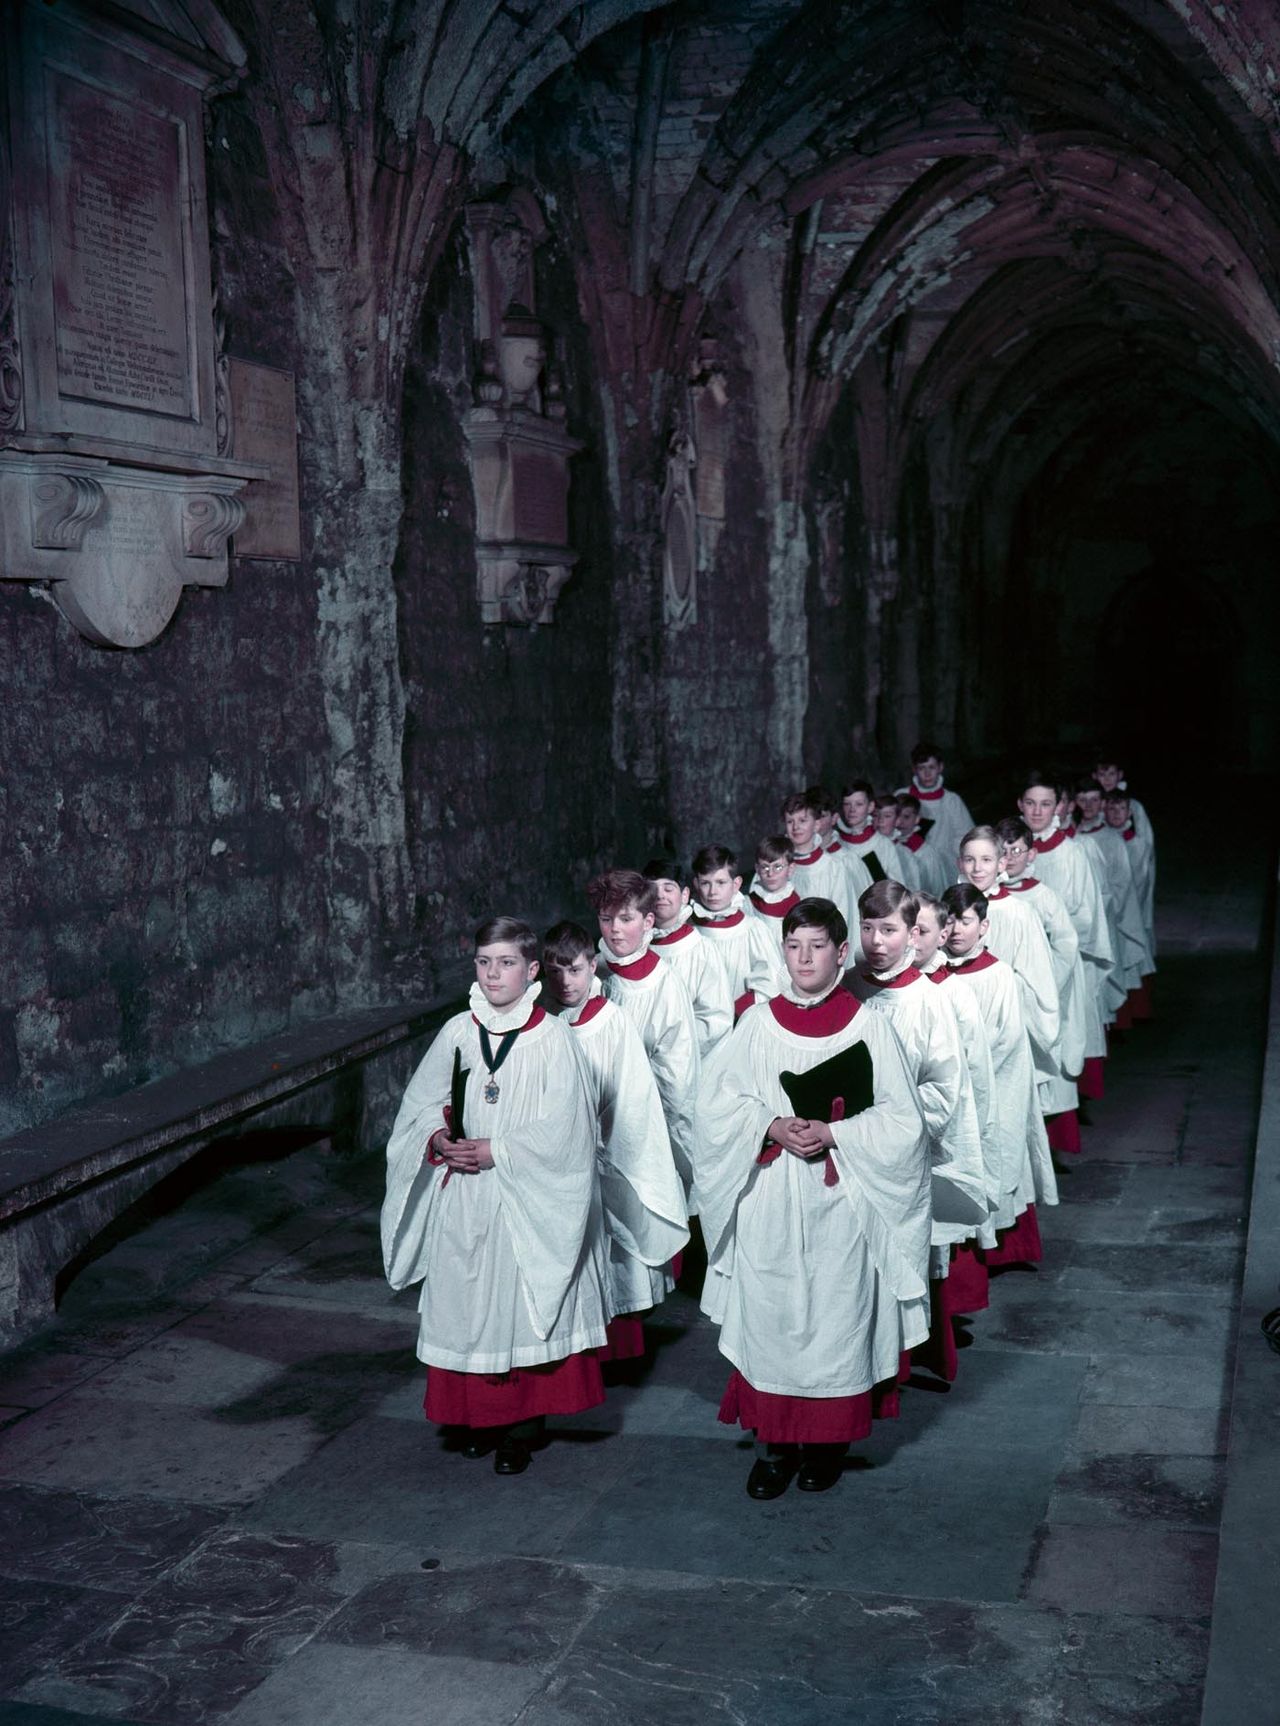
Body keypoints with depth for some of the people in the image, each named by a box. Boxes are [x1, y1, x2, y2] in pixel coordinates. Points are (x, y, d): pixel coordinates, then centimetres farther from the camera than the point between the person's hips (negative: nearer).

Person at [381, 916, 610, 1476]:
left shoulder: (550, 1038, -8)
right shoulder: (458, 1031, 3)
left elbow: (560, 1130, -11)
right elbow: (420, 1102, 10)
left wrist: (496, 1151, -15)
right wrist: (440, 1139, -9)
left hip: (524, 1200, -4)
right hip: (461, 1198, 4)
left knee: (521, 1302, 1)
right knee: (466, 1302, 9)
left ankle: (522, 1426, 14)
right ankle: (477, 1414, 25)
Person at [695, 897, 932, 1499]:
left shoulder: (869, 1026, -1)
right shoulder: (759, 1023, 4)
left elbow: (901, 1119, -3)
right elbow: (716, 1101, 3)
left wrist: (833, 1133, -16)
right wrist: (772, 1126, -14)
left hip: (840, 1204, -1)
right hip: (768, 1206, 2)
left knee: (836, 1313, 5)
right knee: (770, 1315, 4)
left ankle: (827, 1442, 22)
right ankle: (775, 1441, 18)